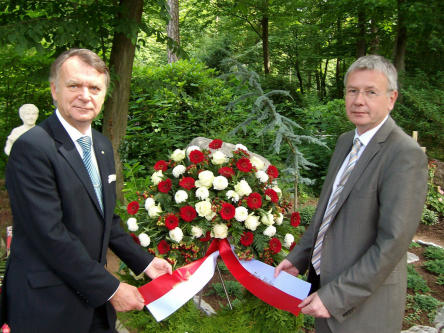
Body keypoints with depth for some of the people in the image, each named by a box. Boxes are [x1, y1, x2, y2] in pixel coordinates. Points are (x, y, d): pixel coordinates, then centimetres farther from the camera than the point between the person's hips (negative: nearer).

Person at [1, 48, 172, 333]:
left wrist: (144, 262, 8)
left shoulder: (102, 146, 8)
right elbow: (51, 235, -22)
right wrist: (110, 289, -17)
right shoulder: (32, 148, -18)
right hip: (48, 309, -7)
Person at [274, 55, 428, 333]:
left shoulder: (406, 155, -22)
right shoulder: (347, 141, 5)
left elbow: (392, 242, -24)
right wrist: (298, 258, 7)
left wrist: (335, 297, -22)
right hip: (324, 278, 7)